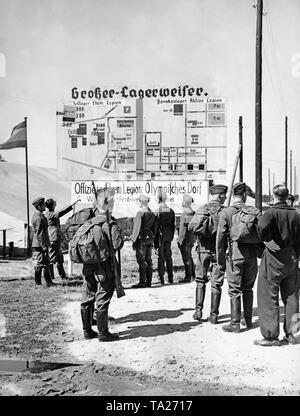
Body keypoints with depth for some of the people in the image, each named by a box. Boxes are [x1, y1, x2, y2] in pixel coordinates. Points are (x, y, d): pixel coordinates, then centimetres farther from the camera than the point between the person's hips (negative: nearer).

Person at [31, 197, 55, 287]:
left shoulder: (37, 216, 14)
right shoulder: (38, 218, -18)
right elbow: (39, 234, -21)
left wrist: (46, 246, 23)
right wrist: (44, 247, -20)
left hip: (41, 244, 10)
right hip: (39, 245, -10)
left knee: (46, 263, 13)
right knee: (40, 264, -2)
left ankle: (48, 282, 19)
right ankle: (38, 283, 6)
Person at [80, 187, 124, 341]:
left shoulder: (88, 222, 5)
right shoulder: (110, 224, -15)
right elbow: (117, 244, -18)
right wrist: (119, 231, -4)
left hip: (88, 266, 6)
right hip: (104, 267, -6)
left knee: (87, 298, 13)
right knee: (102, 300, 2)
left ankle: (87, 330, 24)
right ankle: (103, 332, 11)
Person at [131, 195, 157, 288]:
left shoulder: (140, 213, -12)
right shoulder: (152, 213, 10)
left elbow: (137, 227, -15)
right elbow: (155, 228, 14)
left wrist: (134, 240, -11)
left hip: (142, 238, -7)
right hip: (150, 238, 7)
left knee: (141, 260, -4)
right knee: (148, 260, 10)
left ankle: (142, 282, -2)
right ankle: (148, 282, 15)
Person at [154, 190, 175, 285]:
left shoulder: (157, 212, -13)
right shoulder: (171, 211, 3)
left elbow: (155, 227, -13)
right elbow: (173, 225, 8)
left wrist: (155, 241, -8)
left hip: (160, 236, -5)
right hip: (168, 237, 5)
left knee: (161, 258, 2)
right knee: (168, 257, 13)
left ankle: (161, 278, 5)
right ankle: (170, 278, 19)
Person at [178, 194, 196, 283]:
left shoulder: (184, 214, -18)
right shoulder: (193, 213, 6)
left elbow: (182, 229, -18)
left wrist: (180, 241, -12)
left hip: (185, 238, -8)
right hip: (192, 238, 8)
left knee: (186, 258, 0)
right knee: (189, 257, 20)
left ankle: (188, 277, 6)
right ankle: (193, 274, 27)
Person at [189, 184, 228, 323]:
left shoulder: (201, 209, 3)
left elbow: (190, 227, 1)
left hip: (203, 249, 2)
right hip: (218, 249, -2)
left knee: (200, 280, 16)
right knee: (216, 283, 6)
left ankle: (198, 311, 10)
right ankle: (213, 315, 9)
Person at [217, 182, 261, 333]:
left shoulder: (226, 212, -5)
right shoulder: (255, 211, 4)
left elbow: (220, 238, -5)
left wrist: (220, 260, 1)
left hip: (235, 255, -3)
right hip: (252, 255, 4)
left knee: (234, 291, 4)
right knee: (248, 289, 17)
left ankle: (235, 324, 9)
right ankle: (248, 320, 25)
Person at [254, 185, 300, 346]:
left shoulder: (271, 212, -12)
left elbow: (262, 227, -33)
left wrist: (267, 239, -14)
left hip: (273, 259, -6)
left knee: (268, 298, 3)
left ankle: (271, 336, 7)